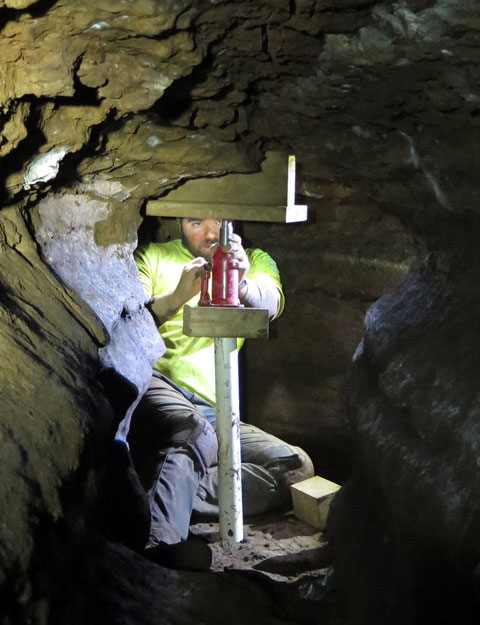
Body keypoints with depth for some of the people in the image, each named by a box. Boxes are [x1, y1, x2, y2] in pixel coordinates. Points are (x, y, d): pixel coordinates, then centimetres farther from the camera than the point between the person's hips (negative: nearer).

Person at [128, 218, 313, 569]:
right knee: (196, 434, -36)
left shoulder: (256, 262, 20)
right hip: (155, 385, -3)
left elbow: (271, 305, -5)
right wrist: (176, 298, -21)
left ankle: (176, 492, -27)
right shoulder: (153, 257, 15)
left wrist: (242, 284, -29)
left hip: (214, 412, 4)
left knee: (298, 468, -17)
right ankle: (158, 544, -47)